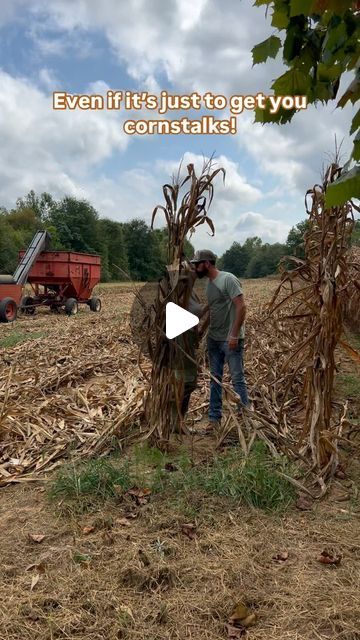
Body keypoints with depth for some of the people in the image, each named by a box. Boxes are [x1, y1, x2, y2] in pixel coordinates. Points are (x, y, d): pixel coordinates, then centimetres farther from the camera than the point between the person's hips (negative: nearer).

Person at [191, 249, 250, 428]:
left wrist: (234, 335, -21)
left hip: (230, 339, -8)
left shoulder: (228, 279, -13)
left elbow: (241, 307, -18)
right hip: (213, 339, 8)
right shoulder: (208, 283, 11)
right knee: (215, 379, 12)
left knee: (237, 379, -2)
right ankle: (214, 417, 23)